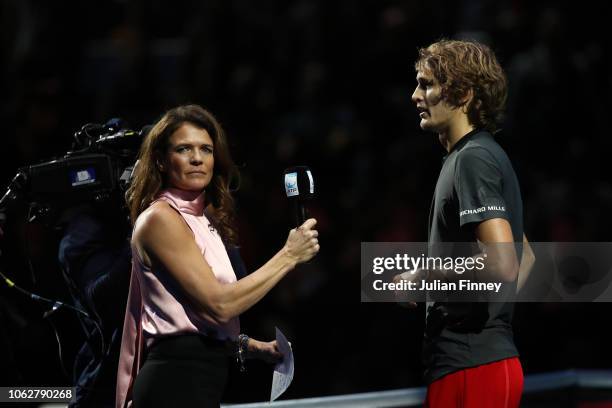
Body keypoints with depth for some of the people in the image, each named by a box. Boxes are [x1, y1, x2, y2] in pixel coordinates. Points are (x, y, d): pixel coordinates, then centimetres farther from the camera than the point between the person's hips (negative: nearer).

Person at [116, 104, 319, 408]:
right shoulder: (160, 217, -11)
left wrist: (255, 347, 11)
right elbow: (219, 305, -19)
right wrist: (288, 255, -13)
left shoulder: (202, 219, 17)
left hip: (201, 378, 9)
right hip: (177, 381, -9)